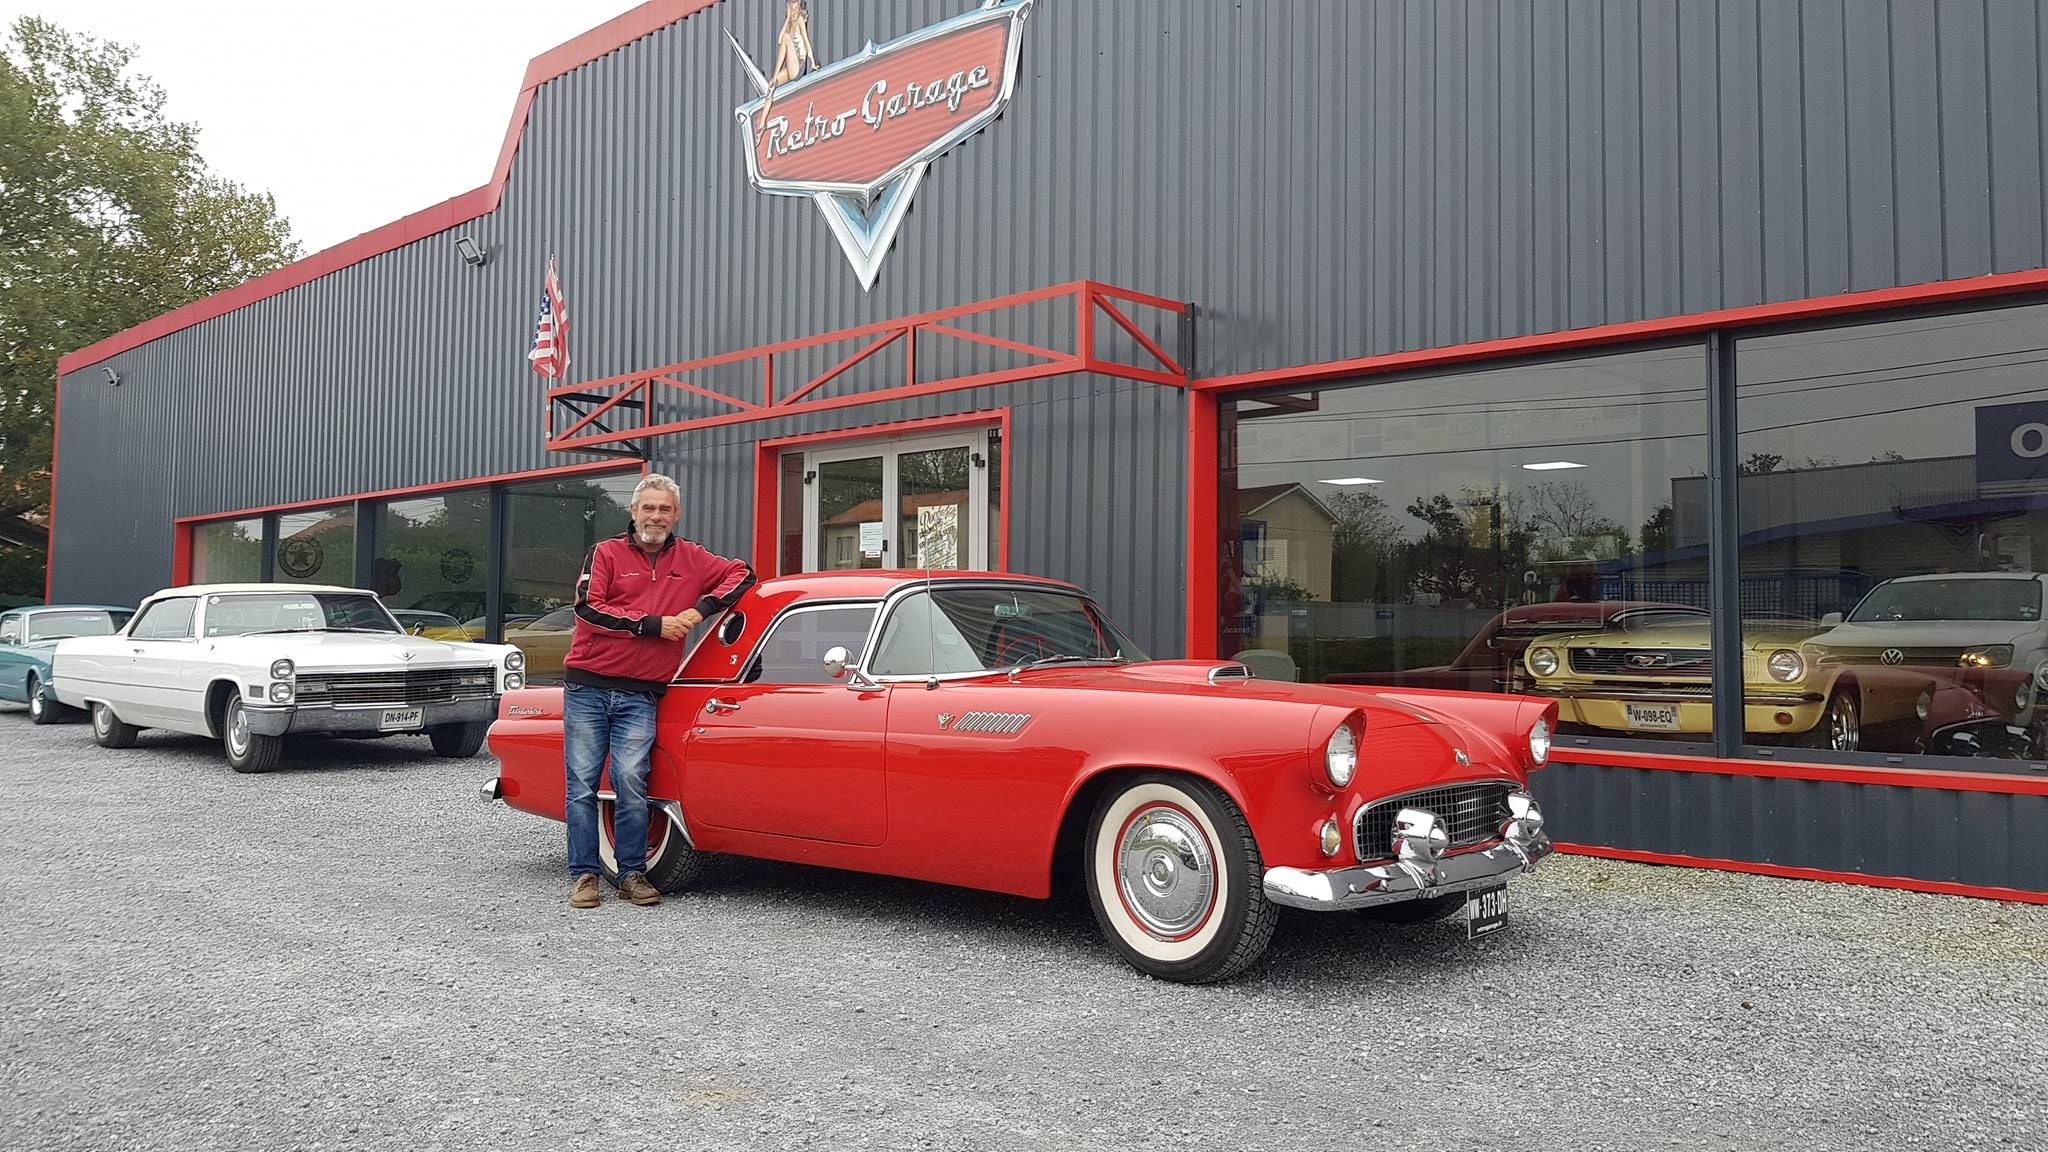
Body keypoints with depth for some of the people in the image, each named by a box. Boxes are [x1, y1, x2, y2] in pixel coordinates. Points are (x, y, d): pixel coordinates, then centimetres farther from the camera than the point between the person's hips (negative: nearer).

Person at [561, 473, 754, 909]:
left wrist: (701, 608, -3)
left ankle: (632, 874, 5)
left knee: (631, 783, -7)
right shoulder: (606, 553, 3)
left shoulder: (690, 559, 11)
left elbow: (742, 573, 12)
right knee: (582, 784, 0)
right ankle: (583, 875, 9)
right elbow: (588, 608, -9)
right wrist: (654, 624, -12)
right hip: (587, 688, -1)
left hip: (639, 695, 1)